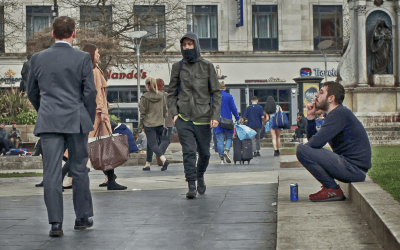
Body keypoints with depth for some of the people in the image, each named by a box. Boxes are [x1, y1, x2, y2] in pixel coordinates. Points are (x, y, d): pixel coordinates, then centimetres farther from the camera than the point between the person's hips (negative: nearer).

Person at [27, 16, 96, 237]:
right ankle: (82, 217, 20)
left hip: (48, 122, 1)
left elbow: (32, 92, 12)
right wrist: (90, 120, 8)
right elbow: (90, 91, -4)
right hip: (76, 120, -1)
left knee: (51, 172, 0)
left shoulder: (38, 58, 4)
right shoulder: (82, 58, -4)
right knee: (79, 169, 11)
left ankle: (55, 223, -3)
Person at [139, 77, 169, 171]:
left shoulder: (144, 97, -11)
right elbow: (165, 110, 8)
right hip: (160, 124, 5)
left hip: (149, 124, -5)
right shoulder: (161, 96, 3)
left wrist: (141, 125, 3)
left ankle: (164, 160, -25)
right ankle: (147, 164, 20)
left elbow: (142, 112, -6)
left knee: (152, 144, -4)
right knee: (150, 143, 16)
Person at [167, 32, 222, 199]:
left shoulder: (207, 66, 3)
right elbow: (171, 93, 13)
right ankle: (191, 186, -7)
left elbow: (217, 93, 2)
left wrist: (215, 116, -8)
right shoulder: (177, 67, 7)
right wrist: (174, 113, -1)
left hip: (203, 118, 0)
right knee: (189, 151, -12)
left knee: (204, 153, 9)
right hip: (183, 118, 0)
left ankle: (200, 176, 36)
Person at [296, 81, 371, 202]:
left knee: (302, 150, -18)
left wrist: (304, 147, 1)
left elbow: (316, 142, -20)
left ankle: (333, 190, -10)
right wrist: (310, 117, 12)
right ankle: (332, 188, 11)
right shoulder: (336, 114, 20)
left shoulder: (339, 113, -13)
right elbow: (312, 139, 23)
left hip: (353, 168, -11)